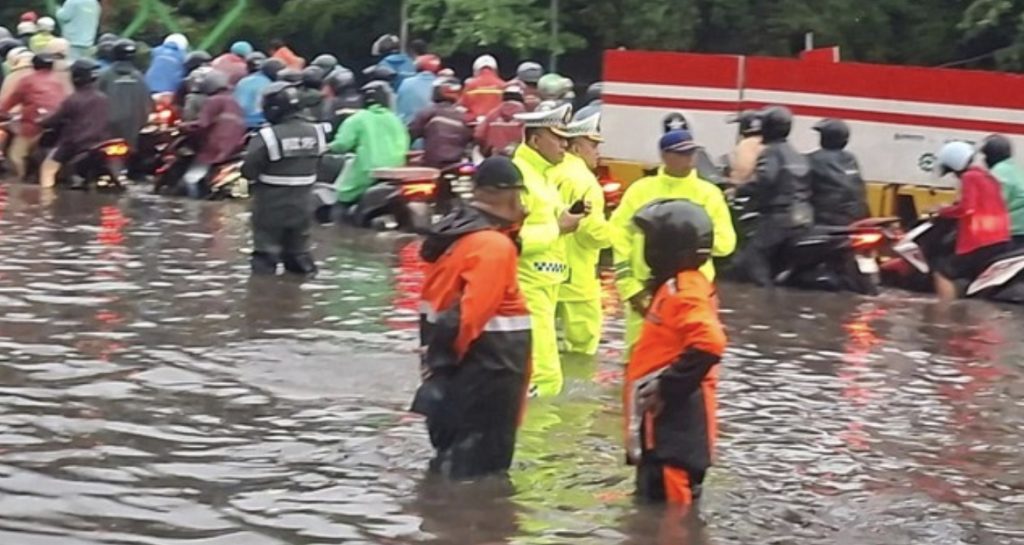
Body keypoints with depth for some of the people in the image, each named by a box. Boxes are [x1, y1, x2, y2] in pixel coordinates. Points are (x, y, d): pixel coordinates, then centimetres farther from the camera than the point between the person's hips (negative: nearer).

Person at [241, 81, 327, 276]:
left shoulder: (267, 137, -21)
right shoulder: (314, 132, -3)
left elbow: (249, 171, -16)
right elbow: (316, 164, 6)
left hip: (271, 207, -5)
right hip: (302, 206, 5)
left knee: (264, 259, 2)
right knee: (299, 255, 18)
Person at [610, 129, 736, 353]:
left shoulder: (708, 193, 4)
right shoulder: (641, 190, 3)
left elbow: (725, 242, -1)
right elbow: (620, 239, 1)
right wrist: (630, 287, -6)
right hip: (647, 290, 0)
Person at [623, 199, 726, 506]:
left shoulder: (684, 292, -17)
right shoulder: (676, 286, 15)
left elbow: (708, 344, -30)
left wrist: (669, 387, -24)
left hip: (674, 418, -11)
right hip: (666, 416, 11)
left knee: (668, 501, -12)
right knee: (654, 496, 17)